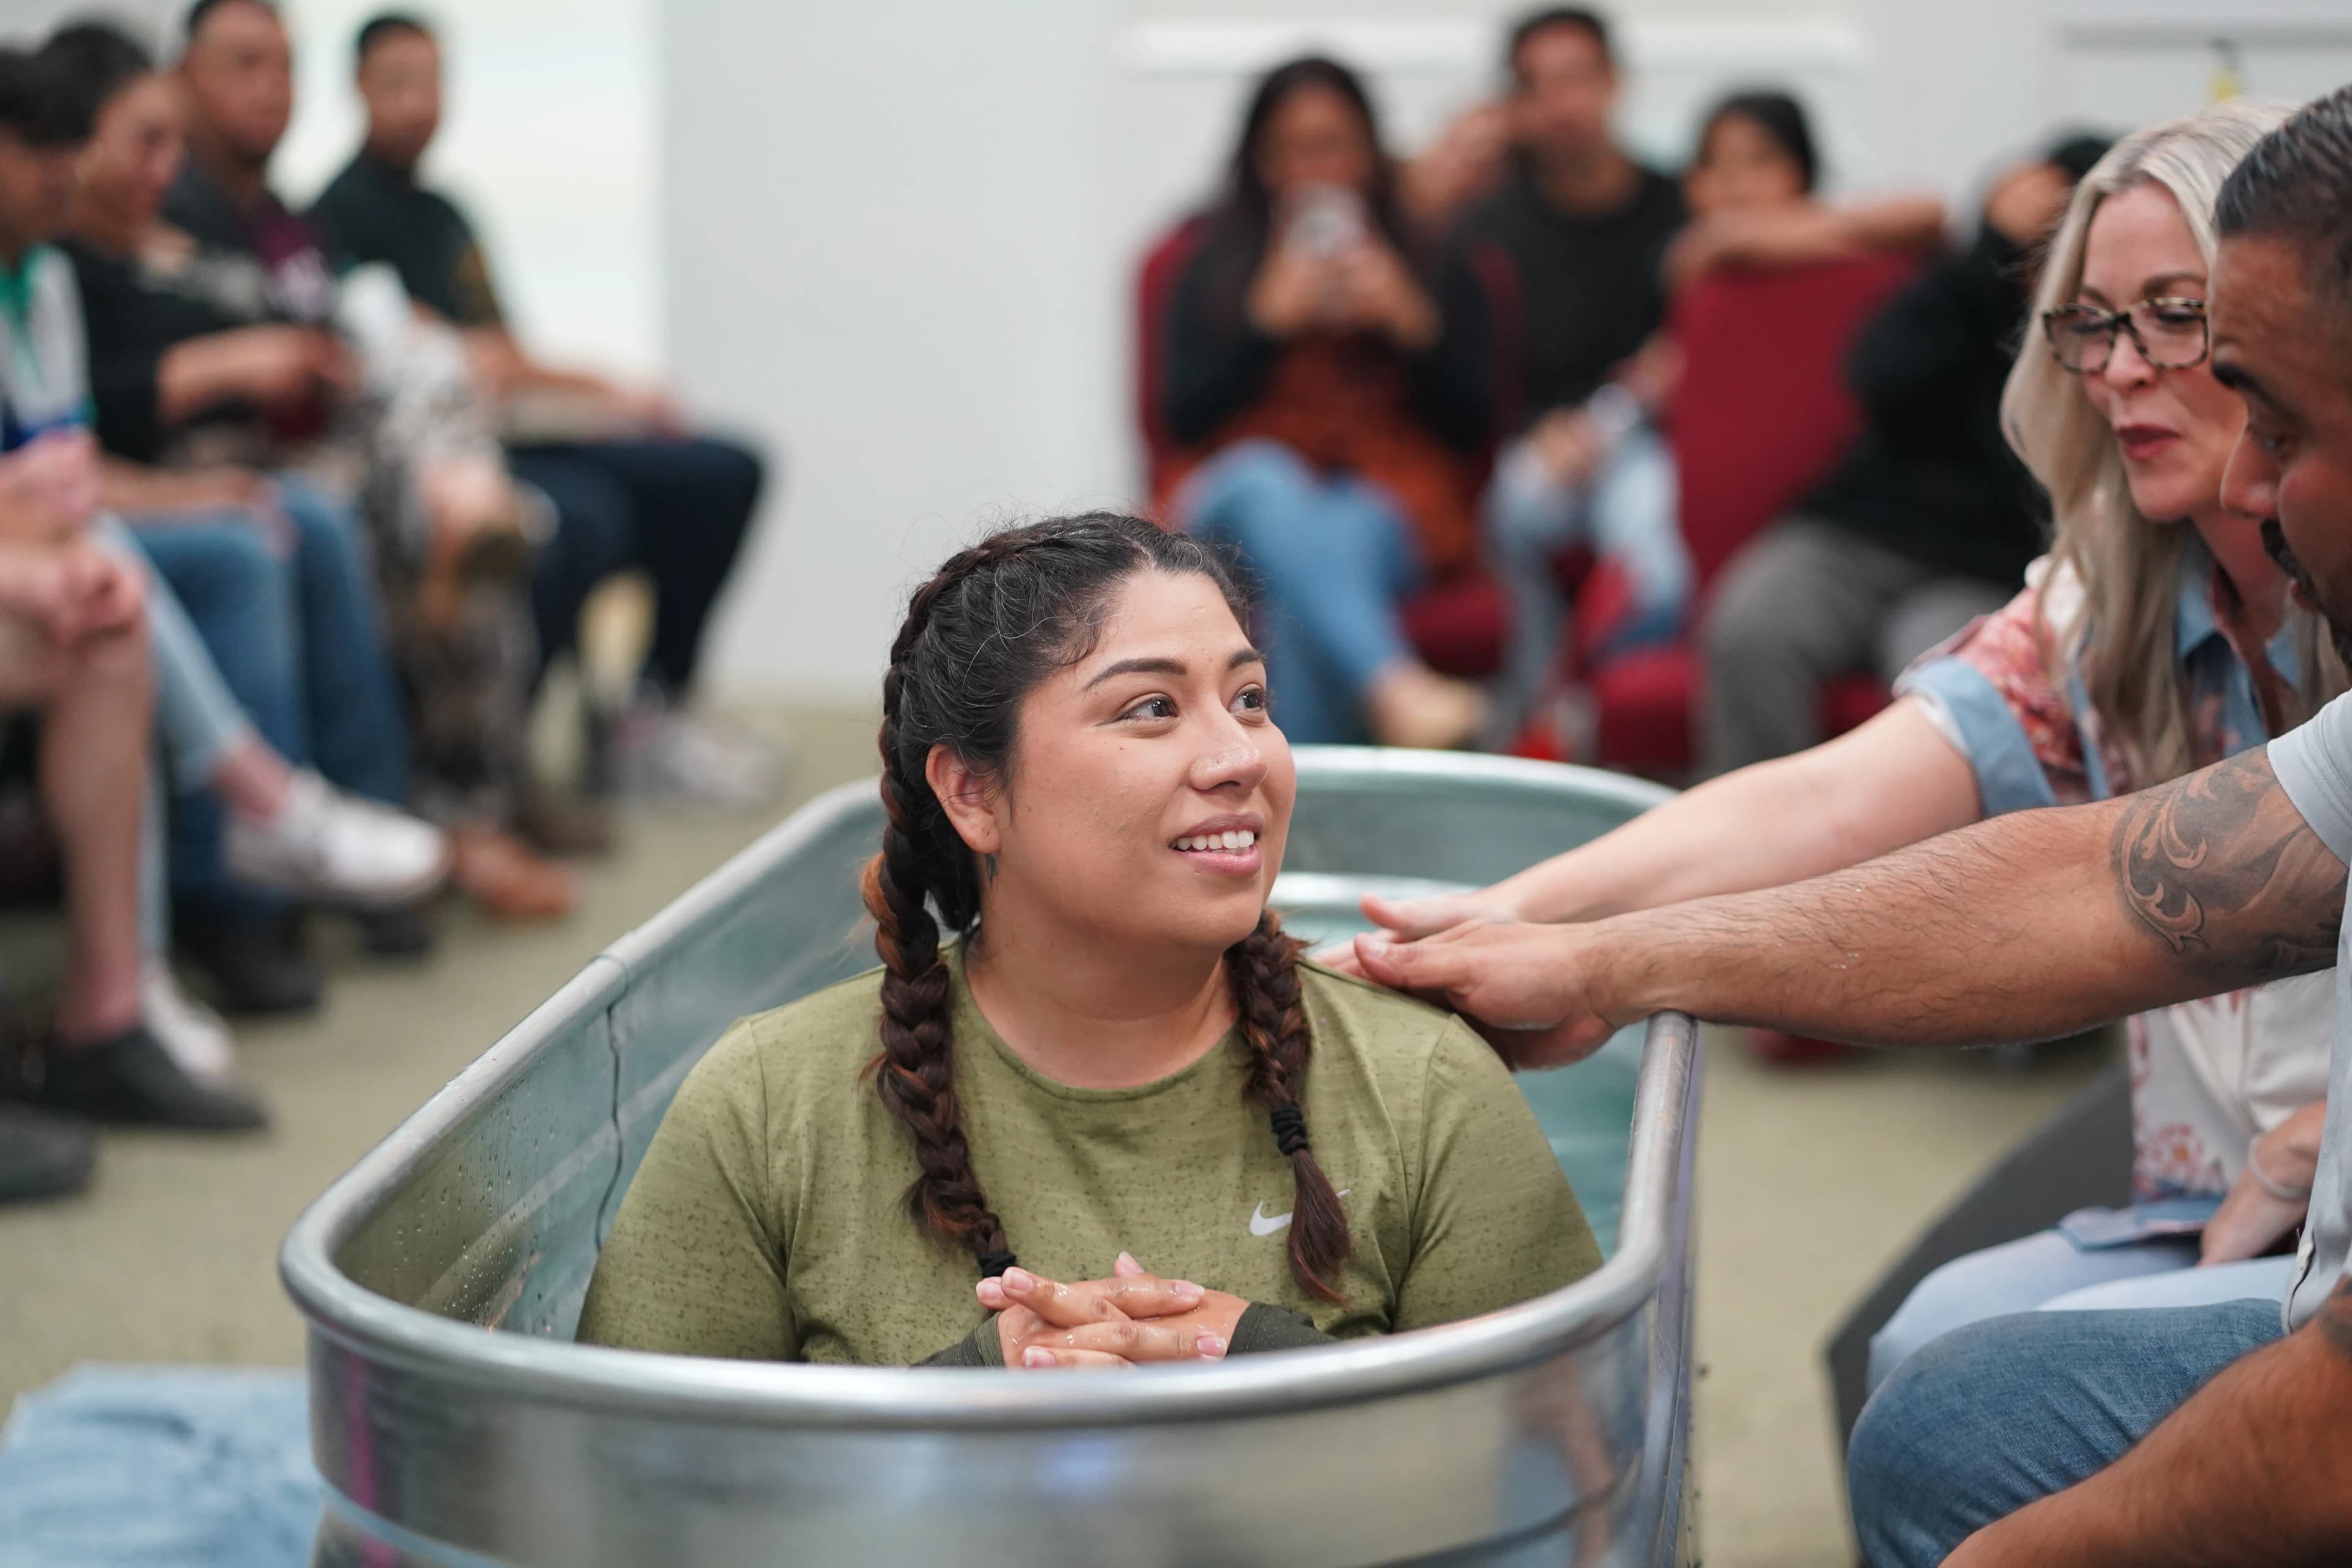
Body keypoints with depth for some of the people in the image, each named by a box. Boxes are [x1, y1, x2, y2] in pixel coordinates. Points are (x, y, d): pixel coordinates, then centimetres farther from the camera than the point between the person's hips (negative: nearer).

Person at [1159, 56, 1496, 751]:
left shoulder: (1434, 269, 19)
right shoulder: (1214, 271, 19)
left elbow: (1470, 425, 9)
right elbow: (1185, 419, 7)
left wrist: (1414, 326, -7)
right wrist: (1267, 322, -5)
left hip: (1387, 507, 0)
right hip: (1240, 496, 0)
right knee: (1267, 480, -38)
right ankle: (1397, 688, -61)